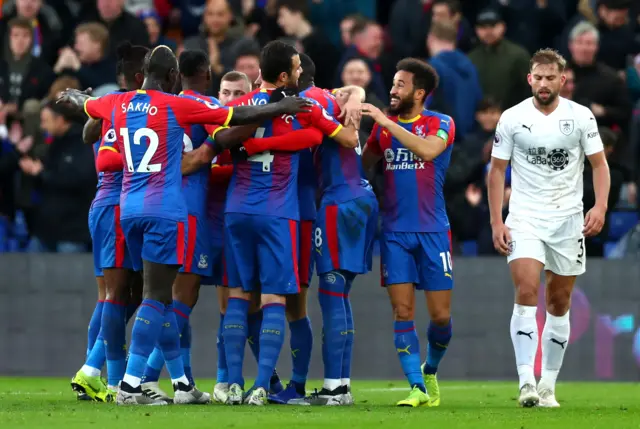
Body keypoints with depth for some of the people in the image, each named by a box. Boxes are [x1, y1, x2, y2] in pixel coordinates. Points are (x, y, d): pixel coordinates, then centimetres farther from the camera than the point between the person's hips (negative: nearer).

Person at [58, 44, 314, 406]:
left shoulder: (118, 104, 8)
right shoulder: (176, 107, -8)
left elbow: (86, 104, 31)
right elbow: (237, 117, -5)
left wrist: (71, 95, 55)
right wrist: (282, 108, 7)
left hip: (130, 210, 7)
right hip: (164, 212, -7)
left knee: (161, 295, 13)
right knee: (156, 297, -8)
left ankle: (182, 383, 18)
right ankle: (130, 385, -16)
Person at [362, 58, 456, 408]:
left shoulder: (441, 124, -3)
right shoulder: (383, 127, 10)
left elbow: (427, 150, -23)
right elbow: (361, 165, 14)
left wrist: (387, 122, -23)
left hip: (433, 231, -3)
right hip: (395, 231, 3)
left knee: (441, 315, -1)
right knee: (402, 311, -6)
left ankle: (430, 370, 26)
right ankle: (417, 388, -3)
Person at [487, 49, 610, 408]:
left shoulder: (581, 117, 0)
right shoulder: (512, 118, -1)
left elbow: (599, 163, 3)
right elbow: (497, 170, 4)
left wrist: (600, 206, -13)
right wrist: (496, 222, -4)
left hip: (568, 218, 2)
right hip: (525, 218, -2)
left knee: (560, 304, 6)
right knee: (527, 293, -18)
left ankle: (548, 386, 15)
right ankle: (526, 382, -23)